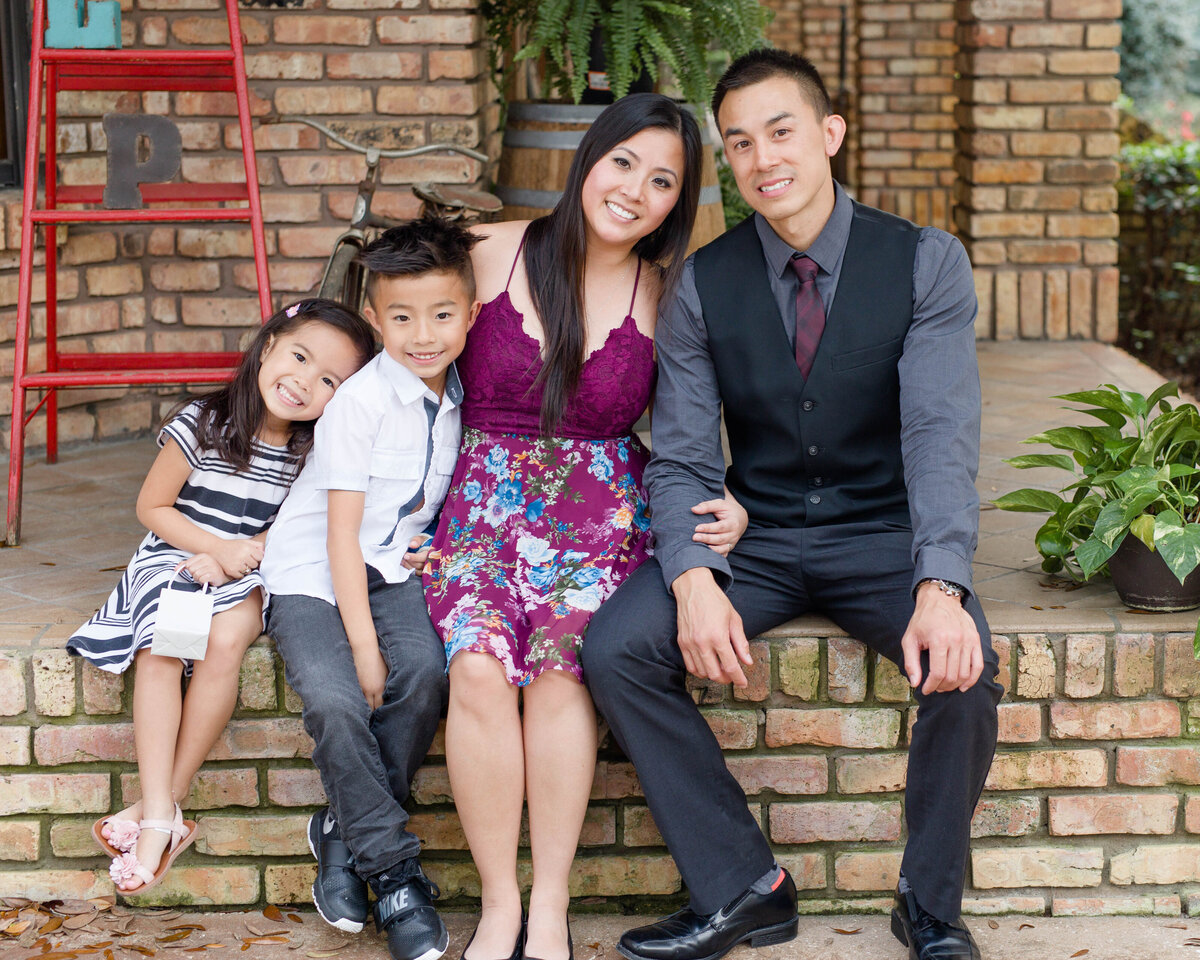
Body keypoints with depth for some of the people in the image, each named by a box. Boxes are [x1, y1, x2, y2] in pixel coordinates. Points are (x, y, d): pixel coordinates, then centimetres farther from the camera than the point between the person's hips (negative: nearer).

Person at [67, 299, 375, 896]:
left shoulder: (313, 452, -3)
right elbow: (152, 506, -3)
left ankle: (164, 801, -21)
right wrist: (218, 548, -13)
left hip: (250, 575, 1)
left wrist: (245, 554, -12)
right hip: (175, 559, -1)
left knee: (226, 640, -31)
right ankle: (161, 817, -29)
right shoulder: (202, 425, -10)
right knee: (158, 650, -29)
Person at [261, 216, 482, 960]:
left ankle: (348, 831, -6)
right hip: (313, 573, -4)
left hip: (392, 571, 5)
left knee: (425, 671, -26)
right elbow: (342, 534, -15)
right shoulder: (361, 402, -16)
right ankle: (392, 870, -12)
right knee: (337, 702, -29)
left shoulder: (461, 399, 2)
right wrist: (362, 643, -18)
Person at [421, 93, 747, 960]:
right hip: (483, 504, 0)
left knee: (561, 662, -28)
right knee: (480, 665, -27)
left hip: (600, 513, 0)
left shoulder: (668, 295, 4)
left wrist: (724, 507, -7)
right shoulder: (492, 254, 2)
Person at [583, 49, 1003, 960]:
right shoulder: (703, 285, -1)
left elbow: (941, 433, -18)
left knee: (964, 669, -31)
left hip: (883, 533, -2)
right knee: (613, 648, -22)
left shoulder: (926, 262, -7)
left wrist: (940, 587, -35)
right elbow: (680, 459, -4)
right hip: (753, 535, 2)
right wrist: (694, 580, -25)